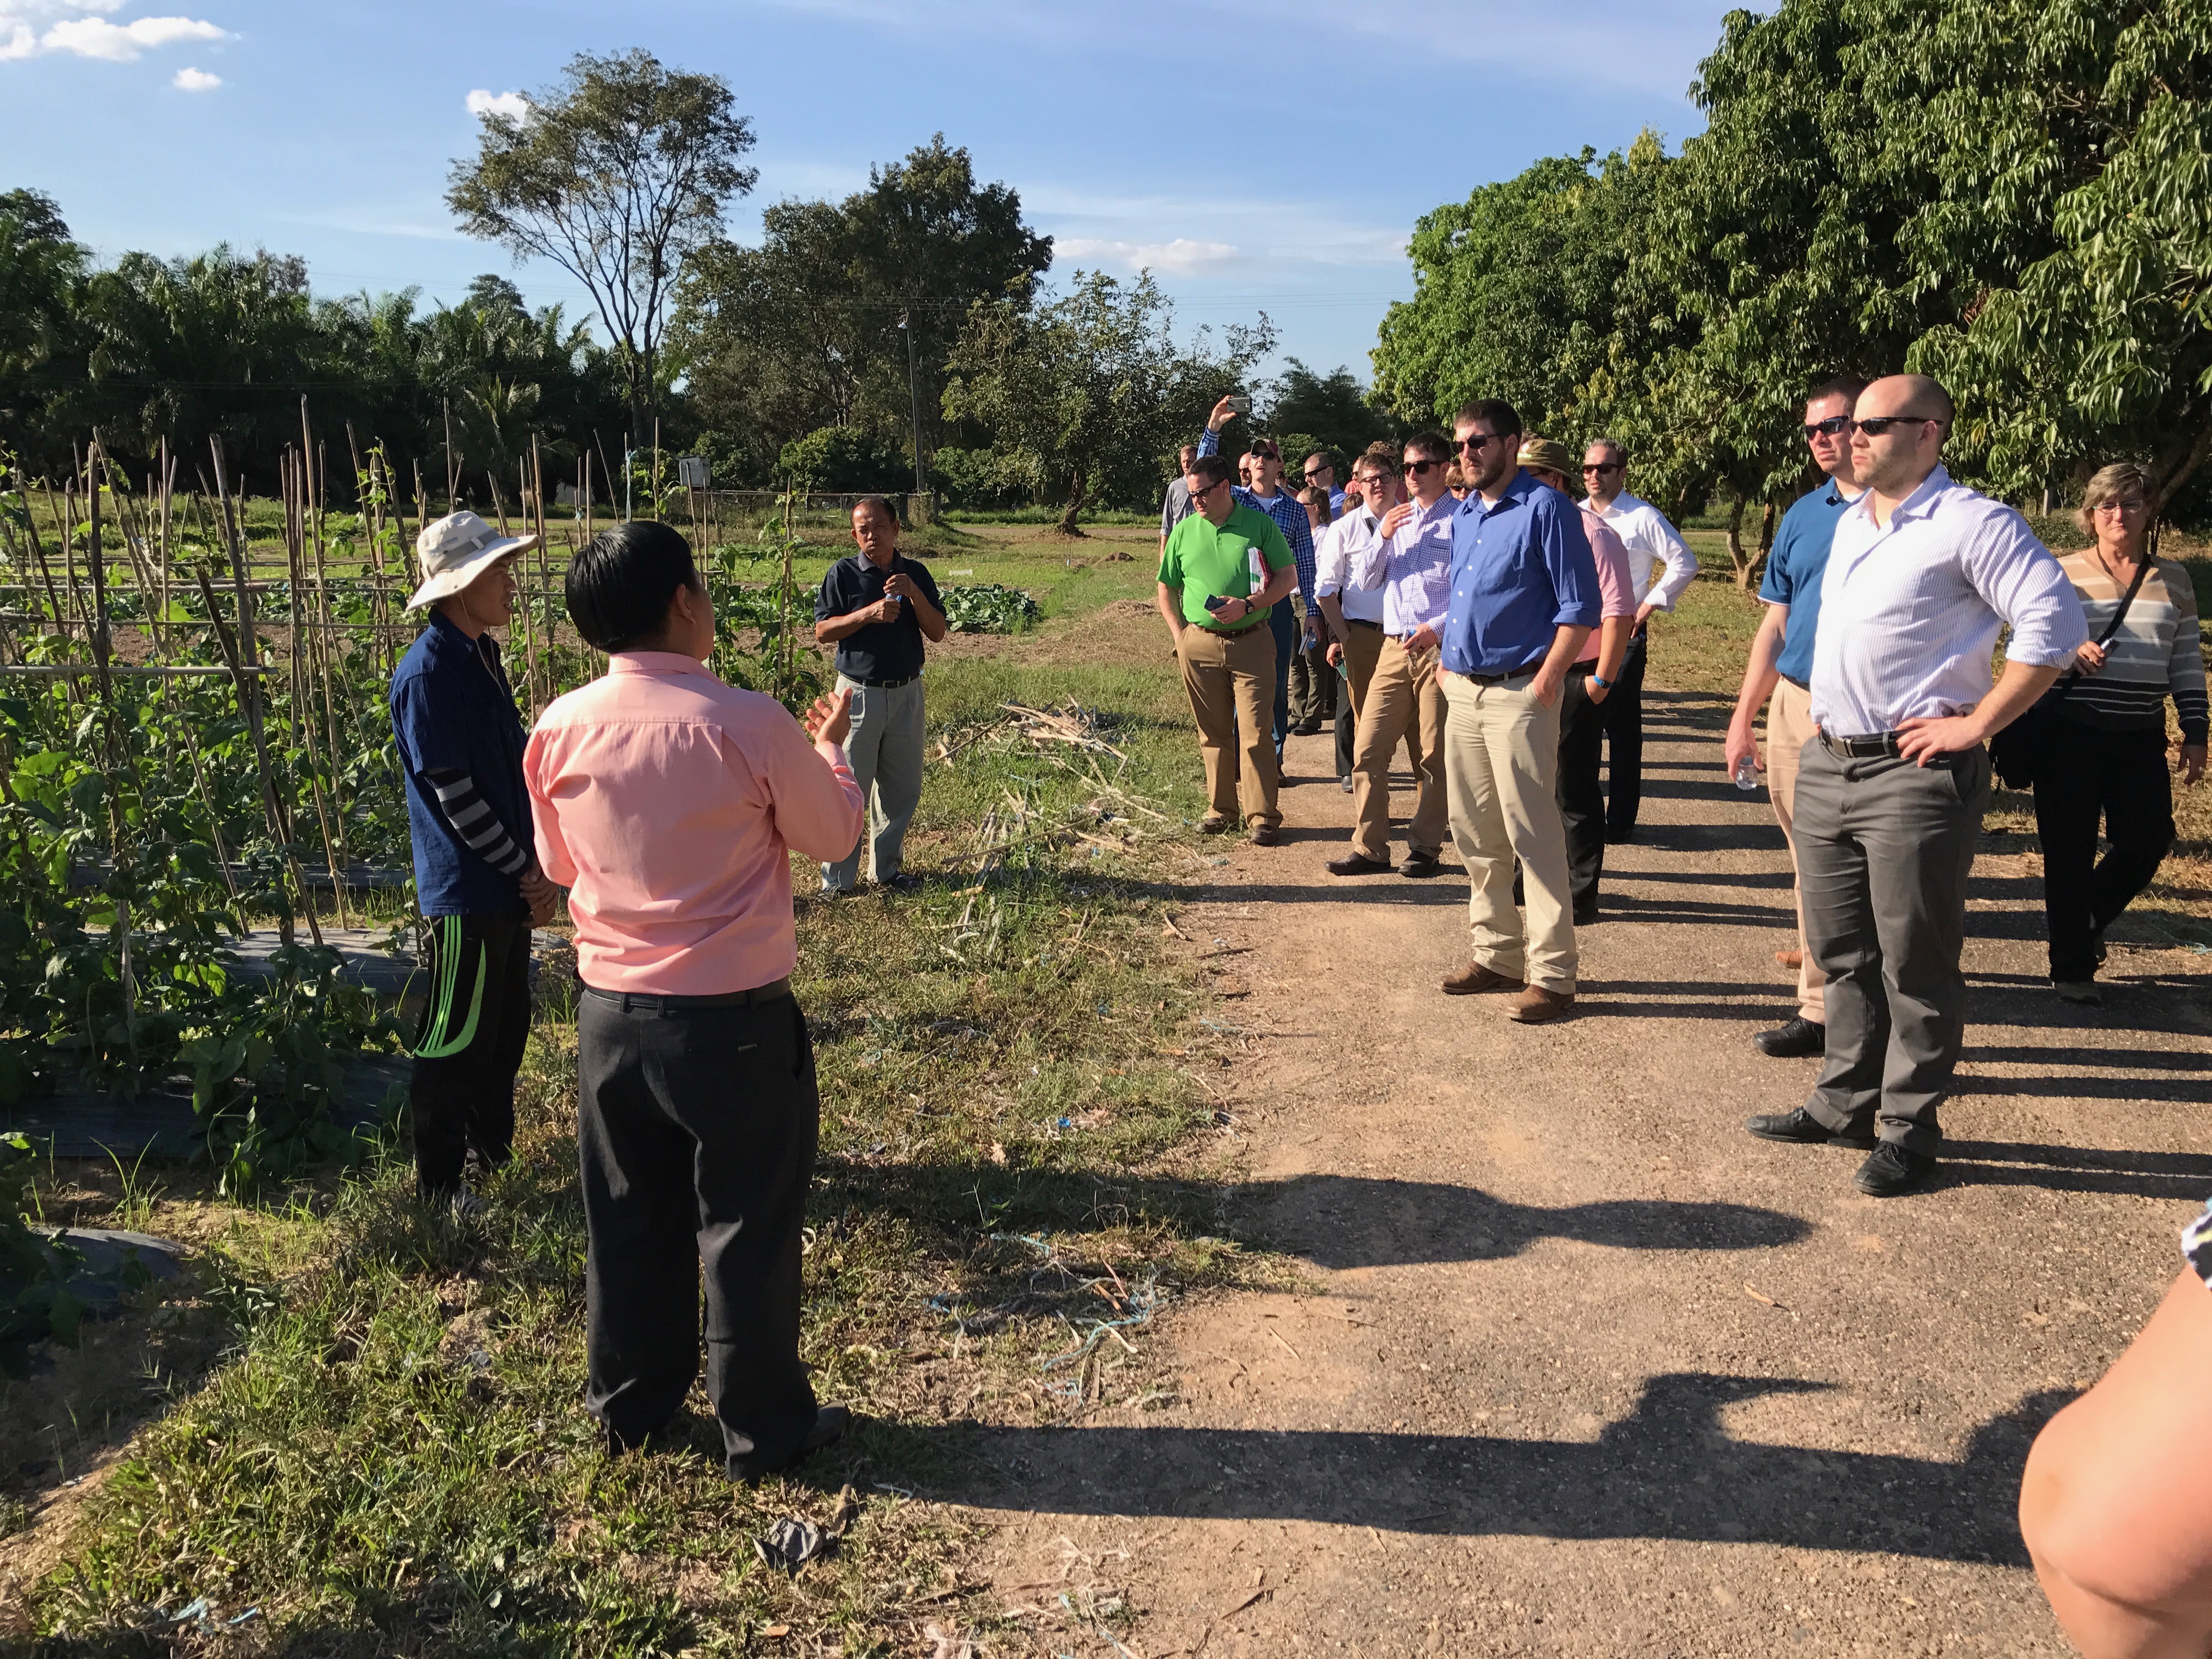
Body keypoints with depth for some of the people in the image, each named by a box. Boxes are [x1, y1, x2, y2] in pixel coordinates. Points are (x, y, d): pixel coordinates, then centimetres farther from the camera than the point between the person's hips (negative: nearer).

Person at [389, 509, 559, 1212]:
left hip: (507, 884, 9)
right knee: (456, 1040, 2)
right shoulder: (428, 672, -17)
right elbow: (454, 793, -19)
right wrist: (525, 871, -12)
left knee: (507, 1025, 18)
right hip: (465, 890, -9)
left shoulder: (483, 656, 10)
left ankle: (492, 1146, 34)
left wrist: (537, 864, 7)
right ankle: (439, 1181, 15)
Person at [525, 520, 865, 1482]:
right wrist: (829, 745, 15)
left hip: (612, 1014, 4)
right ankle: (762, 1429, 26)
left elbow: (558, 864, 10)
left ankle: (629, 1404, 38)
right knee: (748, 1229, 11)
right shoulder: (747, 725, -18)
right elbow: (832, 835, -2)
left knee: (630, 1221, 20)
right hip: (735, 1020, -4)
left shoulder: (560, 731, -6)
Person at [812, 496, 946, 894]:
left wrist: (913, 593, -17)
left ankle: (886, 868, 25)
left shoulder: (916, 573, 5)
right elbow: (822, 631, -6)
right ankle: (837, 880, 6)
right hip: (859, 693, -3)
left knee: (902, 789, 10)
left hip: (906, 693, 4)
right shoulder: (843, 573, -3)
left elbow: (937, 632, -1)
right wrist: (869, 613, -19)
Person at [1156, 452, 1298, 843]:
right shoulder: (1184, 532, 10)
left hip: (1251, 642, -3)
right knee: (1213, 733, 10)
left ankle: (1261, 816, -1)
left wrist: (1247, 605, -13)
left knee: (1254, 732, -6)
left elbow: (1289, 577, 0)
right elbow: (1167, 588, 19)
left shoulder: (1259, 525, 1)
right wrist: (1179, 634, 7)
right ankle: (1220, 808, 21)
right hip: (1199, 645, 3)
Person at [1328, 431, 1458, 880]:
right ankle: (1369, 849, 7)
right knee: (1368, 750, 0)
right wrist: (1383, 537, -1)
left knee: (1433, 757, 3)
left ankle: (1425, 848, 14)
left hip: (1440, 650, -5)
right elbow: (1363, 581, 13)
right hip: (1394, 648, 5)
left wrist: (1437, 629, -17)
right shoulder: (1395, 519, 16)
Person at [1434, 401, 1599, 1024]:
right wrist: (1449, 662, 14)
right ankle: (1496, 954, 24)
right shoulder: (1463, 516, 15)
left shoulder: (1545, 508, -8)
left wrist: (1544, 683, -17)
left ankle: (1551, 974, 1)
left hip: (1518, 696, -8)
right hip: (1462, 692, 8)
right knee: (1474, 834, 12)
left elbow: (1580, 608, -12)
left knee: (1533, 836, -6)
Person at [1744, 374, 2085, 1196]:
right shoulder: (1849, 523, 15)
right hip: (1826, 766, 8)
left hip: (1914, 776, -8)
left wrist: (1977, 725, -17)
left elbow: (2054, 621, -18)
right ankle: (1846, 1102, 28)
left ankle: (1910, 1126, 13)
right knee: (1841, 951, 15)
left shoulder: (1971, 524, -10)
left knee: (1914, 961, 1)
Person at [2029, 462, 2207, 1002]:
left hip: (2141, 737, 3)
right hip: (2068, 731, -3)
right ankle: (2072, 967, 14)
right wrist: (2071, 653, -17)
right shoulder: (2063, 573, 2)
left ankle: (2088, 917, 28)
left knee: (2148, 840, -2)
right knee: (2070, 851, 0)